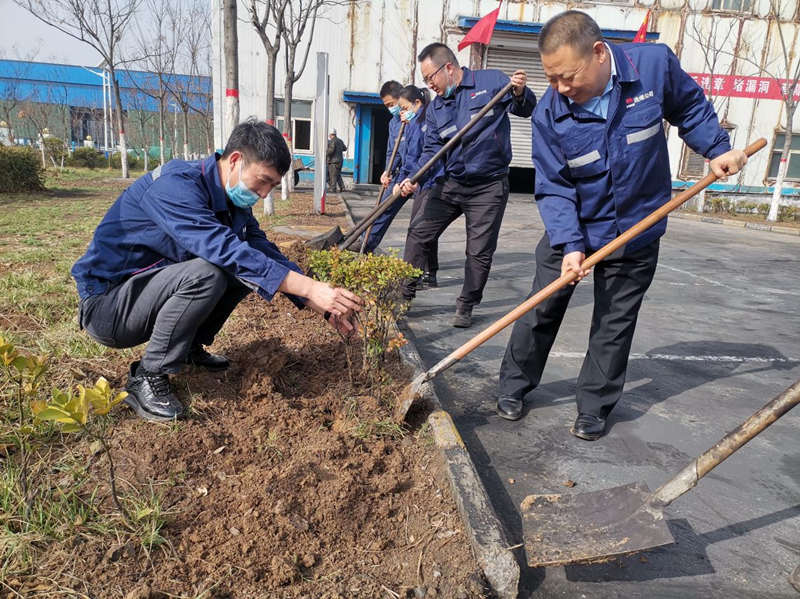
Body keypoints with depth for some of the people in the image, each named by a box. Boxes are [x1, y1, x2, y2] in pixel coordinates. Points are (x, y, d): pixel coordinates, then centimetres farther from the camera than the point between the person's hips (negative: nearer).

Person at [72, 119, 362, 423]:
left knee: (248, 264, -3)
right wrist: (309, 288, -42)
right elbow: (224, 249, -39)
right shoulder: (175, 185, -26)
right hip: (106, 305, -8)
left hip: (147, 290, 8)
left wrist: (324, 304, -11)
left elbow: (265, 251, -1)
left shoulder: (232, 200, 0)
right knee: (206, 272, -32)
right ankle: (147, 377, -15)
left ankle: (190, 346, 9)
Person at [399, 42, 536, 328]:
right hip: (450, 184, 5)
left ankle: (466, 306, 19)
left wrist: (520, 94, -24)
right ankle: (404, 294, 16)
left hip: (489, 188, -5)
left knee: (479, 252, 2)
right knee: (419, 234, 3)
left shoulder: (492, 81, -6)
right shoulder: (435, 108, 8)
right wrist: (416, 179, -13)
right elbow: (432, 150, 4)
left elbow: (527, 110, -1)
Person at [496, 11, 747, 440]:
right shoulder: (549, 113, -17)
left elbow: (690, 107, 6)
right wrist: (570, 244, -24)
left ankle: (594, 408, 22)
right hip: (571, 230, 0)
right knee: (541, 311, 6)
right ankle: (514, 386, 25)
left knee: (615, 325, 7)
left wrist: (717, 149, -4)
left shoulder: (655, 64, -15)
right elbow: (553, 188, -15)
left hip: (635, 231, 1)